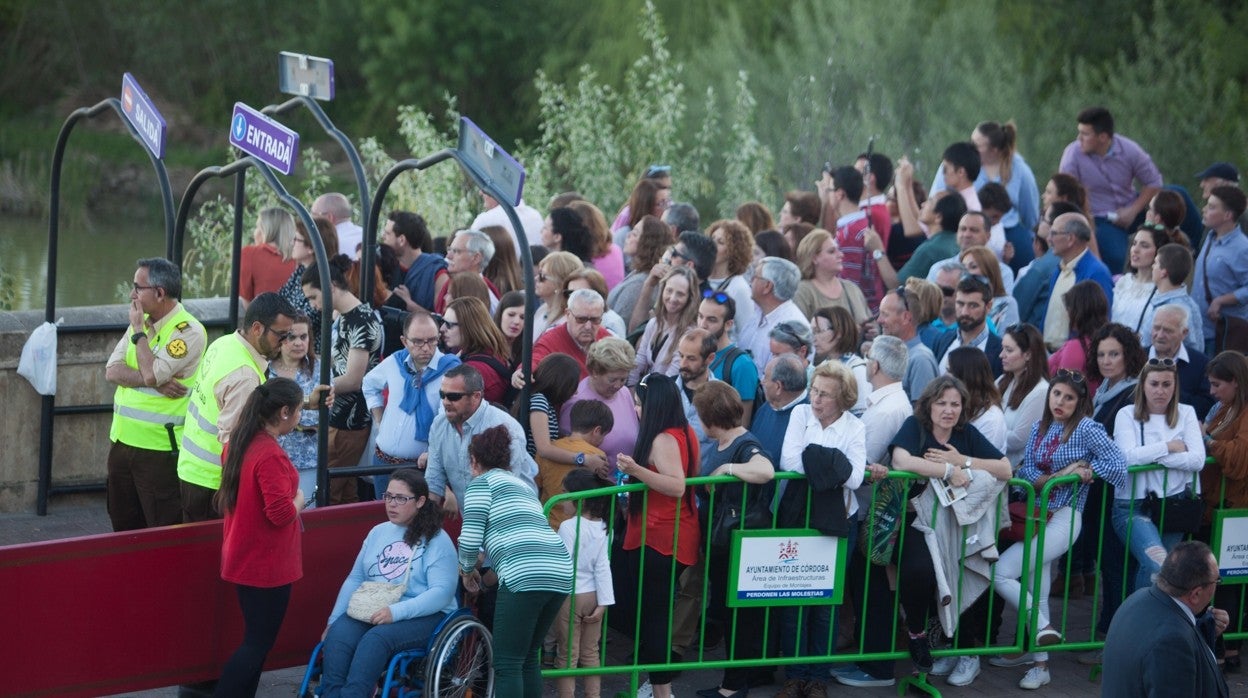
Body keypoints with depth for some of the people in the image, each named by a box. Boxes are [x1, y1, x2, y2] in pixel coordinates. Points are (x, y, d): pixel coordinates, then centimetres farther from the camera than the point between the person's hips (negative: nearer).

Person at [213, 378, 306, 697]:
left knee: (255, 641, 16)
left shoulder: (239, 443, 5)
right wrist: (298, 501, -6)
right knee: (258, 644, -2)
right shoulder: (270, 456, -24)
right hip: (267, 563, -9)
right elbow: (281, 513, -26)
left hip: (243, 559, 9)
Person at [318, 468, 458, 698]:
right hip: (370, 612, 5)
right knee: (337, 636, -27)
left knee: (375, 639, -35)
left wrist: (396, 612, -24)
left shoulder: (437, 541, -1)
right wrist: (333, 620, 6)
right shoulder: (378, 533, 18)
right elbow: (354, 580, 18)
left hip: (423, 616, -5)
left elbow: (441, 592, -13)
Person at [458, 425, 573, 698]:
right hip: (561, 572, 8)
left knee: (507, 663, -4)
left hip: (526, 574, -8)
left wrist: (467, 570, 18)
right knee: (529, 657, 19)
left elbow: (470, 538, -1)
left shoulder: (482, 483, 8)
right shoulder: (521, 483, 31)